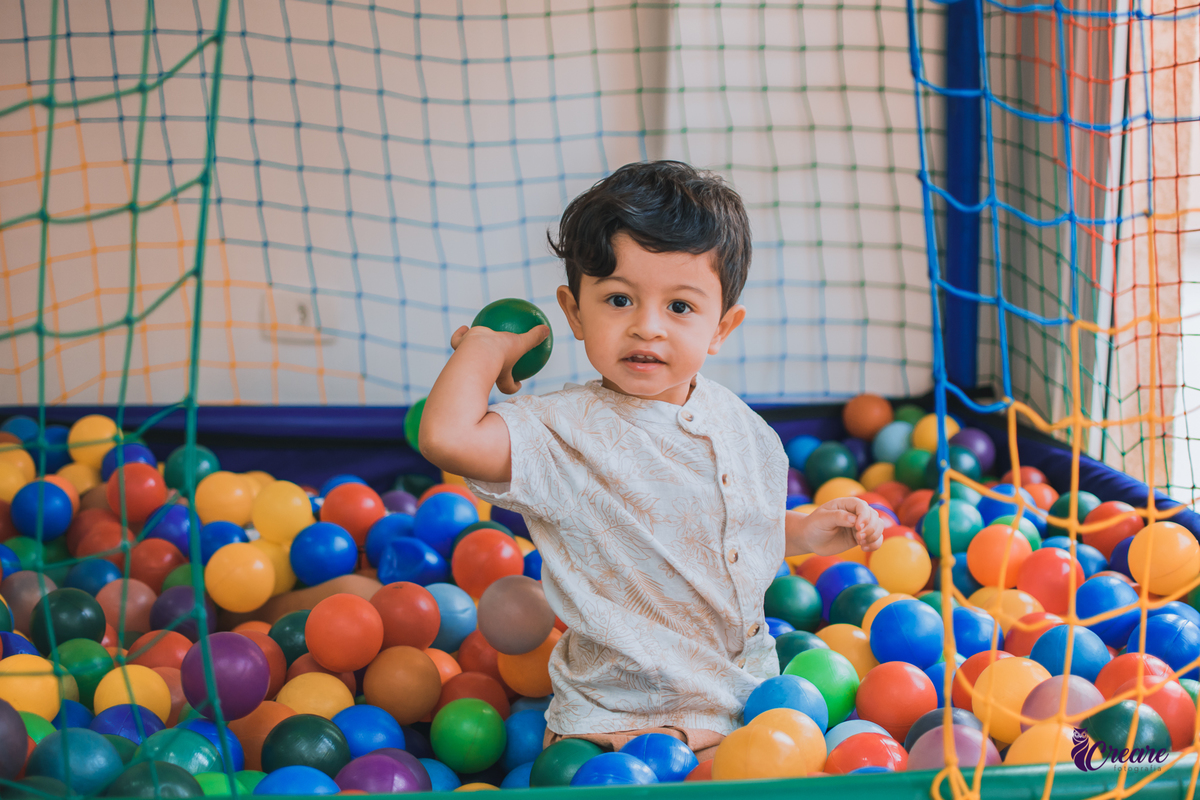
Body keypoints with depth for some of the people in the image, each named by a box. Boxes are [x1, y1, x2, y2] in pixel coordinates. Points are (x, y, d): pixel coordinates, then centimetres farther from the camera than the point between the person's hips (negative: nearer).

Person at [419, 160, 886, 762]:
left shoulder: (736, 423, 7)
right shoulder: (567, 431, -13)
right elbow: (447, 436, -32)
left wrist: (805, 534, 7)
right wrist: (487, 346, -14)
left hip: (747, 697, 6)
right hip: (617, 722, -6)